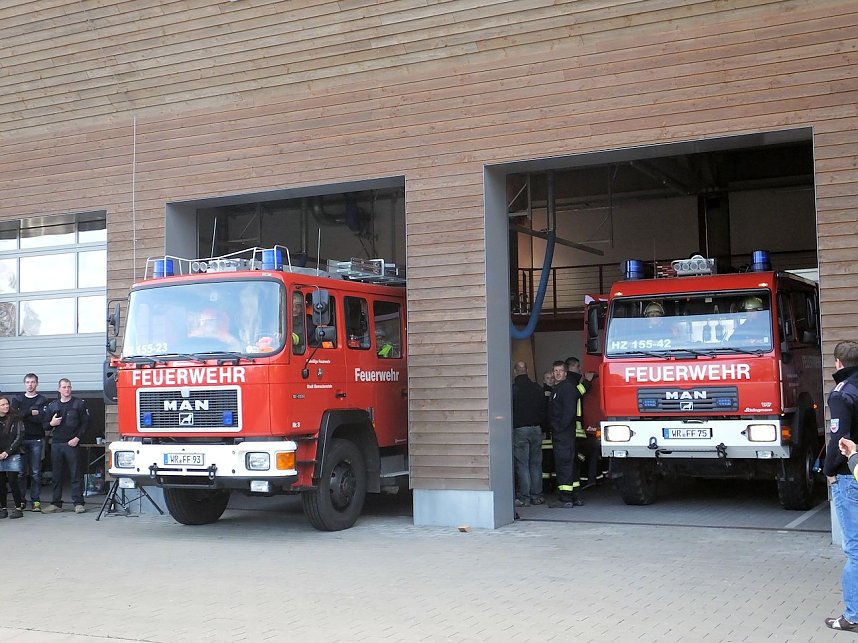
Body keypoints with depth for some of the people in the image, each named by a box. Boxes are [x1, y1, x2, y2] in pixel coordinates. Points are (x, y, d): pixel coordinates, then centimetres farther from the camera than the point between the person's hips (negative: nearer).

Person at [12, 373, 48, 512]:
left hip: (36, 440, -1)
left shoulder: (42, 400, 8)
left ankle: (36, 500, 0)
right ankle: (21, 500, 5)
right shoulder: (17, 399, 15)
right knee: (21, 472, 0)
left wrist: (24, 415, -8)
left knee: (36, 473, -2)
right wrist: (32, 413, -10)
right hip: (21, 439, 2)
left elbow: (43, 418, -7)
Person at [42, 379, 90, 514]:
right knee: (56, 474, 7)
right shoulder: (52, 405, 13)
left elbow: (85, 423, -1)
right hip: (56, 443, 4)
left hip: (72, 443, -4)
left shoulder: (79, 404, 3)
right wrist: (51, 423, -7)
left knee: (76, 474, -3)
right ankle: (56, 503, 13)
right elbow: (45, 424, 16)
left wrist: (77, 438, -10)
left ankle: (78, 503, 0)